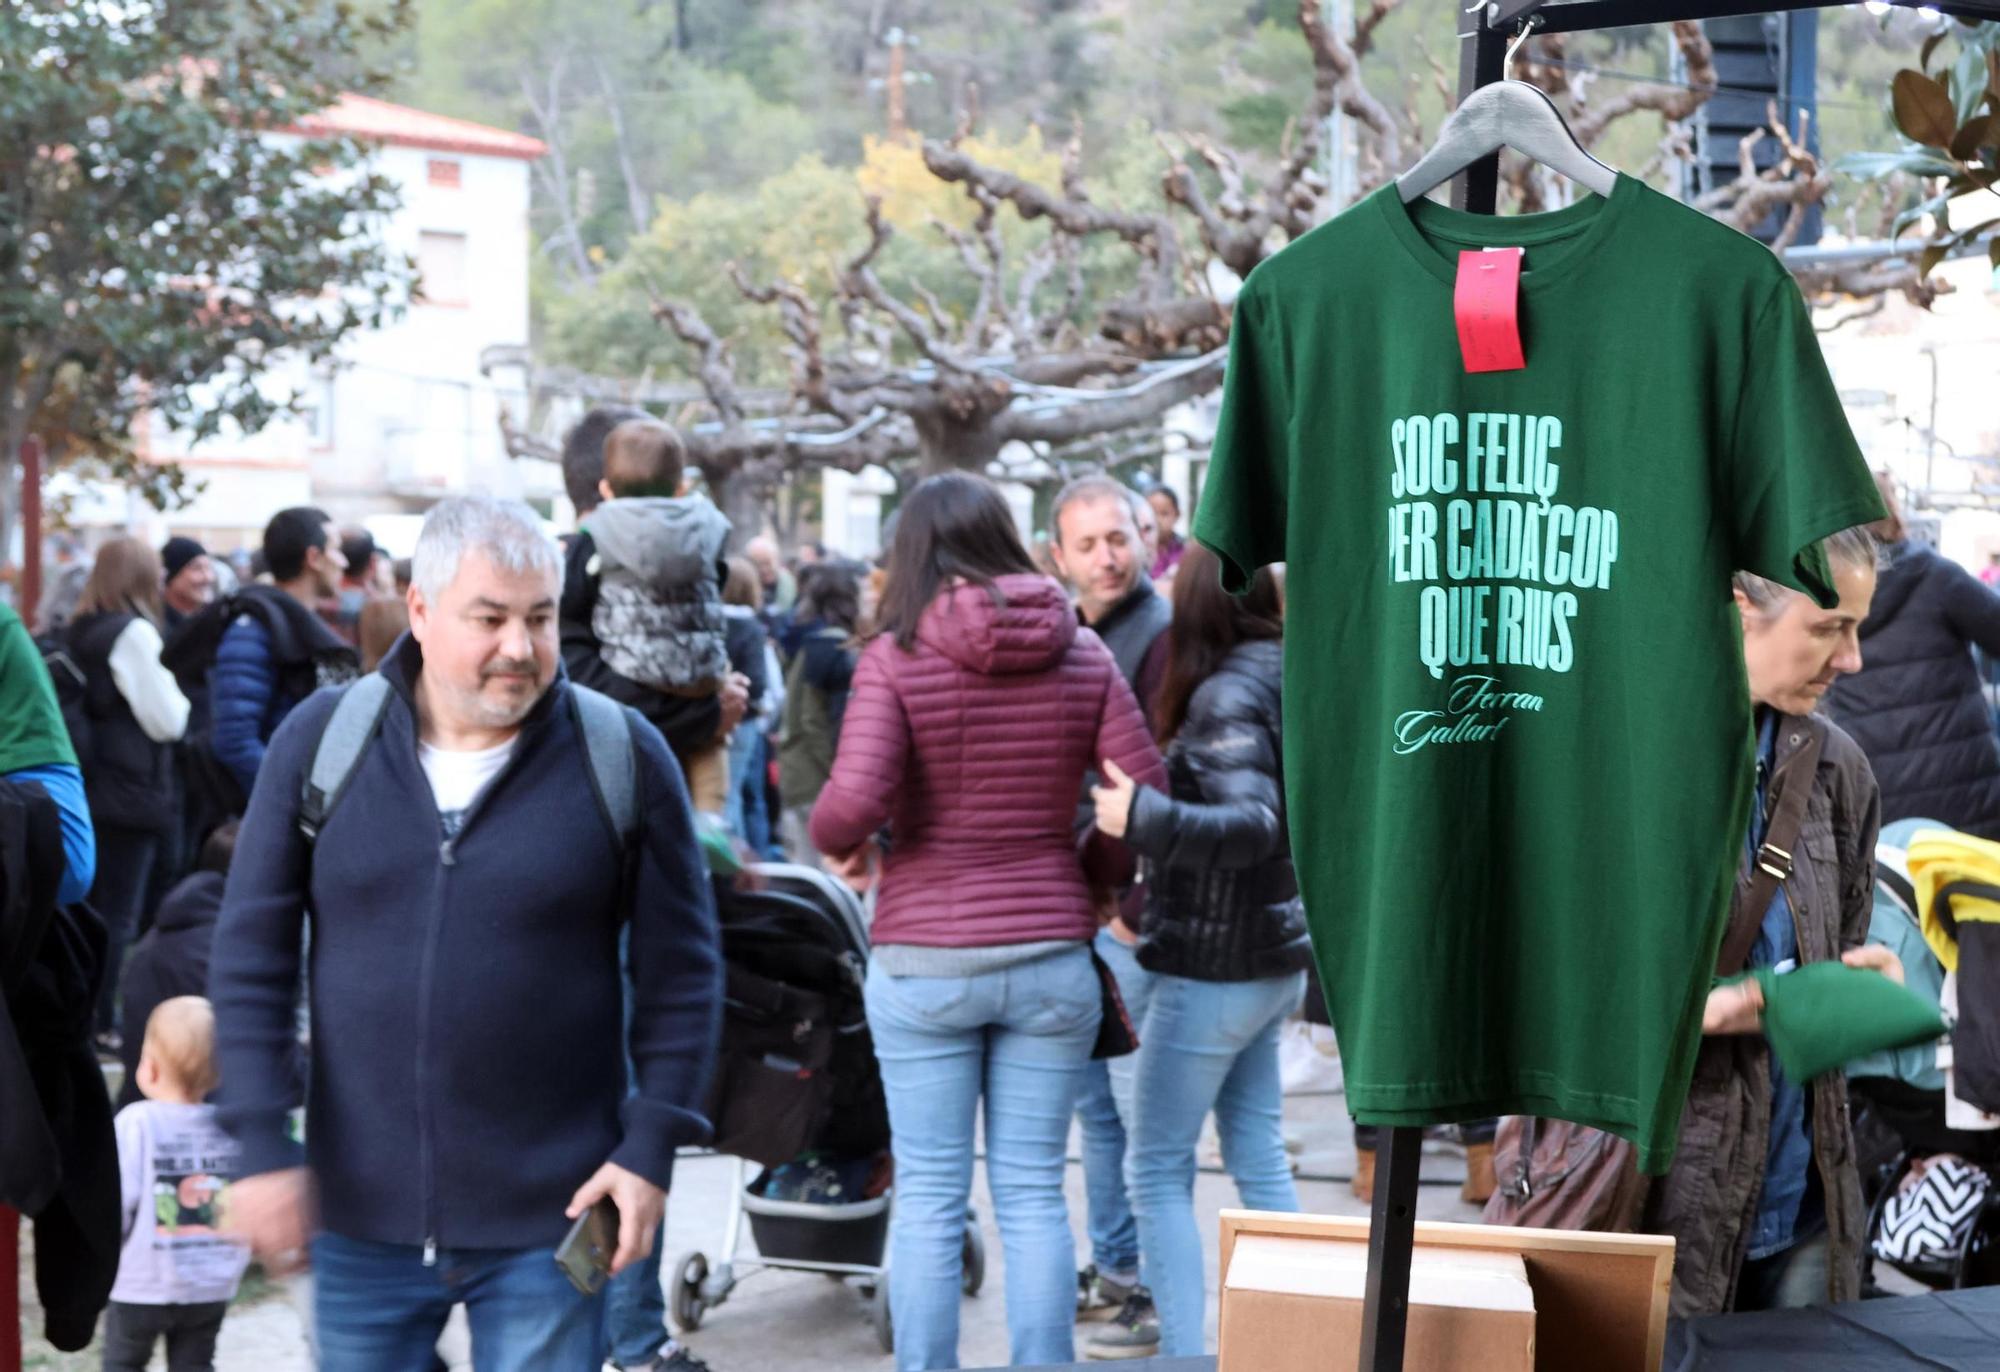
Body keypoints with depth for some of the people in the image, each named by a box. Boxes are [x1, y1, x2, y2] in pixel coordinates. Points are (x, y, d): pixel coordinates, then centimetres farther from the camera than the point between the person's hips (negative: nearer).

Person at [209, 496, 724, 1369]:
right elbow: (251, 956, 4)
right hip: (362, 1216, 2)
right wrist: (263, 1147, -2)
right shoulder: (321, 740, 0)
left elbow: (679, 974, 1)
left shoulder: (624, 757, -4)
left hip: (546, 1226, -2)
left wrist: (651, 1149, -5)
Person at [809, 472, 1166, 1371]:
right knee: (1034, 1194, 10)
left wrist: (838, 844, 2)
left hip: (924, 960, -2)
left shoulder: (896, 659, -9)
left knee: (928, 1198, 6)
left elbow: (854, 801, -19)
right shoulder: (1084, 657, 1)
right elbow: (1145, 801, -1)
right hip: (1052, 955, 3)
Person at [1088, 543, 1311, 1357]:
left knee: (1157, 1168, -1)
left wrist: (1143, 818, -40)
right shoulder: (1282, 682, 7)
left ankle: (1185, 1357, -2)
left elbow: (1252, 823, -30)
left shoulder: (1226, 696, -18)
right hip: (1276, 958, 9)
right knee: (1258, 1156, 16)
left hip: (1213, 968, -9)